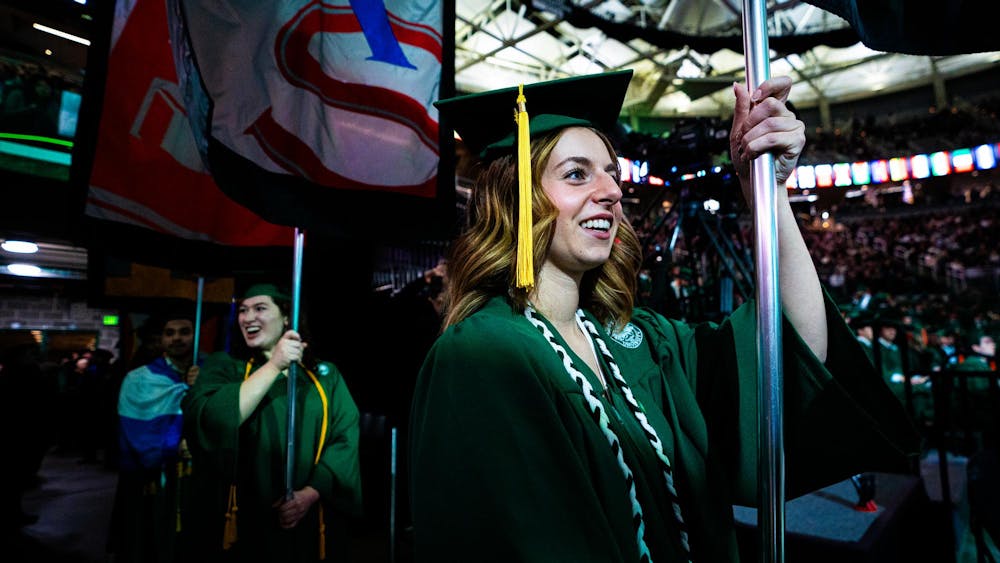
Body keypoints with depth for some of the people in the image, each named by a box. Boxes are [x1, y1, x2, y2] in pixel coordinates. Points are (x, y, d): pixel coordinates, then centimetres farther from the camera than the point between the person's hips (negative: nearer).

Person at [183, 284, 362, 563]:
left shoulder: (325, 375, 4)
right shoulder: (223, 366, 2)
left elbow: (346, 437, -3)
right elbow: (207, 421, -17)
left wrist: (312, 492, -15)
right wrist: (273, 366, -21)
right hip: (247, 523, -1)